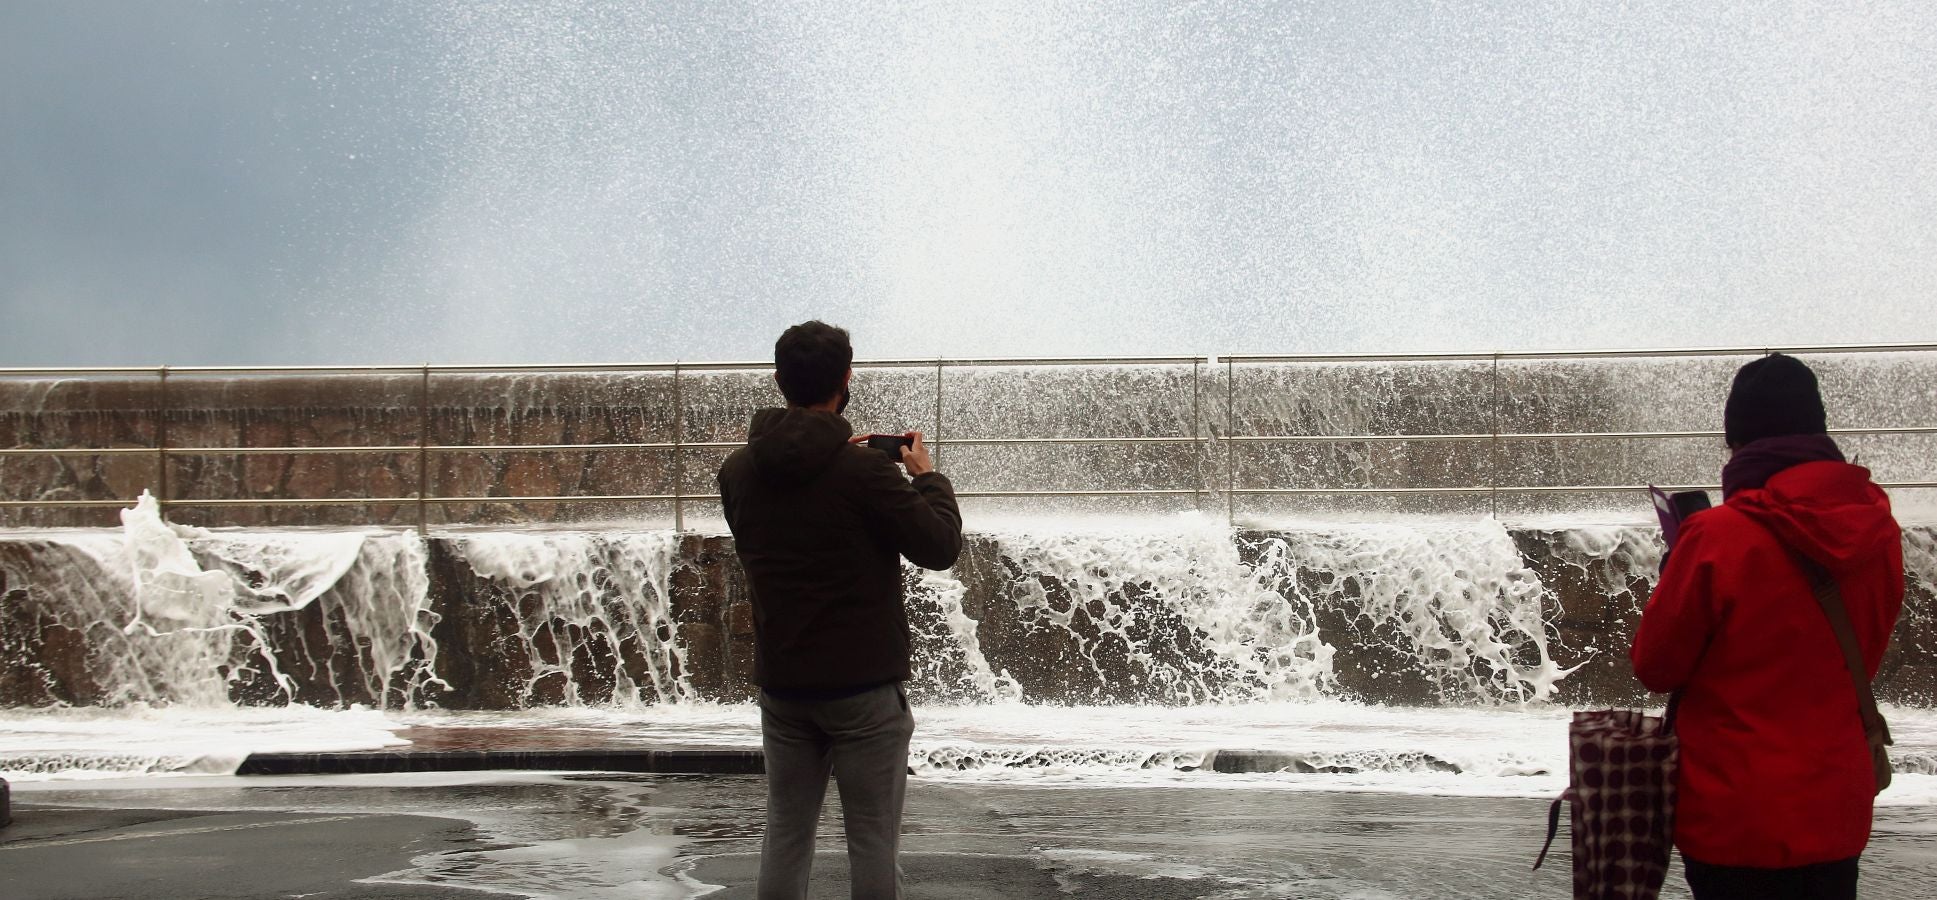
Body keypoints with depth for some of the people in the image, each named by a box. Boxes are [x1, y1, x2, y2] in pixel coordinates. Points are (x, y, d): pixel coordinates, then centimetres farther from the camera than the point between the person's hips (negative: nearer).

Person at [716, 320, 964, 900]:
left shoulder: (739, 471, 1)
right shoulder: (864, 471, -17)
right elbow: (940, 546, -10)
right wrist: (927, 476, 7)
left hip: (781, 684, 5)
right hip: (863, 685, -5)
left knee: (786, 835, 13)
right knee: (873, 841, 2)